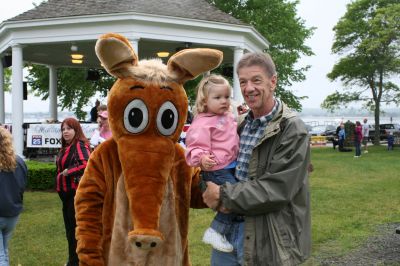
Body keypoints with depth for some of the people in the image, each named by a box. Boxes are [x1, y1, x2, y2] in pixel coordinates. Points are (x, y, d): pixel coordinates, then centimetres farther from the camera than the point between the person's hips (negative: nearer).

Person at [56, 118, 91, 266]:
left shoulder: (80, 145, -15)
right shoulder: (66, 147, 13)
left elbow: (87, 164, -31)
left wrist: (67, 172, -21)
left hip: (77, 192, -10)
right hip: (67, 192, 10)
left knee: (74, 227, -3)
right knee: (69, 227, 17)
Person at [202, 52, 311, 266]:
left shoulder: (293, 130, -14)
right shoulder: (241, 126, 8)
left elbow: (277, 189, -20)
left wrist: (224, 195, -15)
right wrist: (222, 197, -11)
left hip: (268, 243, -6)